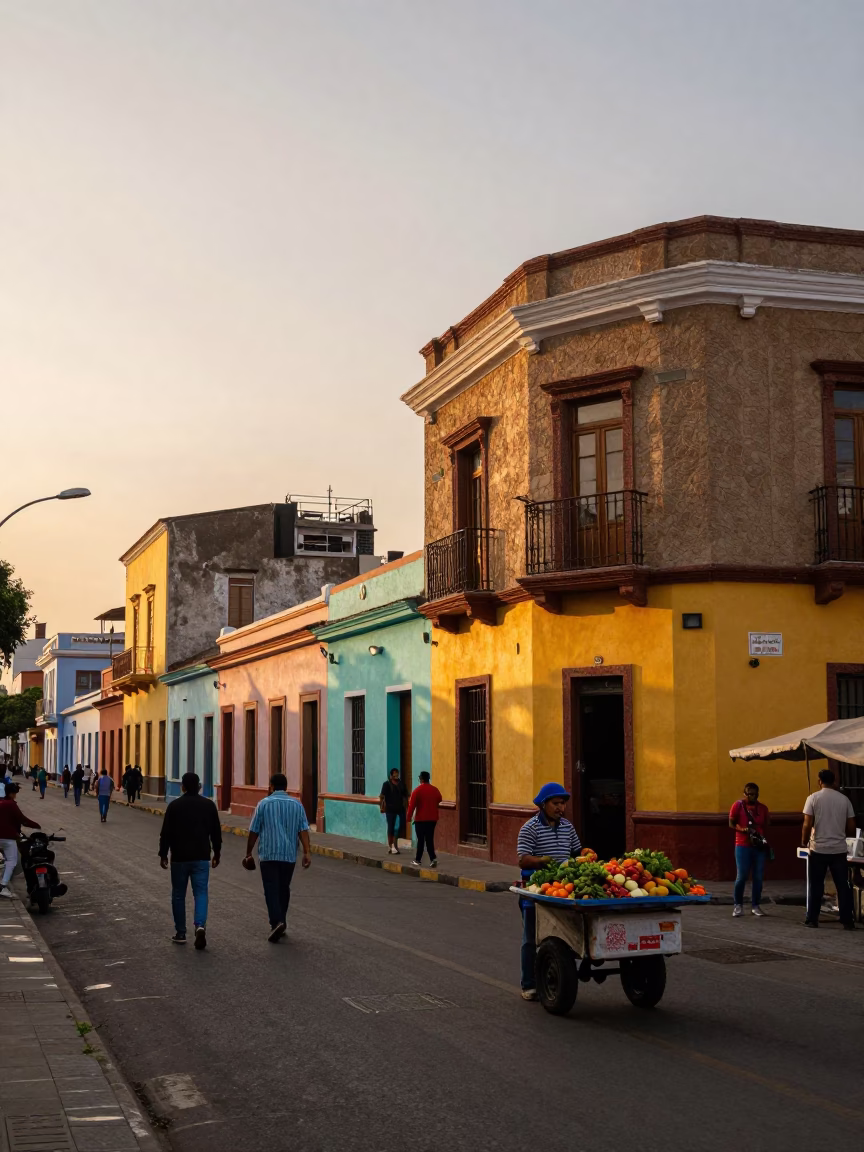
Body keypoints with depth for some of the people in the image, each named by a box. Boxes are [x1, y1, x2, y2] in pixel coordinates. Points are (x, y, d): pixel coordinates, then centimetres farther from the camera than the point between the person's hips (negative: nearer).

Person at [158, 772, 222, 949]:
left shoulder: (174, 806, -5)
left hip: (179, 857, -1)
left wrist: (163, 854, 5)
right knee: (200, 893, 1)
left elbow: (166, 833, -5)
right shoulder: (209, 805, 1)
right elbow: (216, 833, 6)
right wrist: (216, 853, 16)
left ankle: (180, 933, 16)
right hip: (201, 857, 1)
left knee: (178, 894, 11)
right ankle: (200, 925, -22)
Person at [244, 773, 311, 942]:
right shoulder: (297, 804, 5)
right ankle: (281, 923, 22)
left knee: (272, 890, -5)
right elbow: (303, 830, -4)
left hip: (268, 855, -3)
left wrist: (248, 853, 10)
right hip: (289, 855, 3)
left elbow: (254, 831, 0)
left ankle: (276, 922, -22)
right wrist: (307, 852, -7)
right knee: (284, 889, 16)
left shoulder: (264, 804, -2)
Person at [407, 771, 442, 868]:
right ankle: (433, 858, -6)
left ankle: (418, 860, 11)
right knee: (430, 839, 9)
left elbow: (412, 805, -14)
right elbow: (439, 801, 15)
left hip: (421, 819, -4)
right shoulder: (435, 790, 3)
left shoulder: (417, 790, -11)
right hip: (433, 819, 4)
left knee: (421, 839, 4)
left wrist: (409, 816, -7)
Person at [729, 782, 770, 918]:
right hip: (743, 846, -3)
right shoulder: (738, 805, 1)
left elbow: (766, 826, 17)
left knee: (758, 877, 3)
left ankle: (755, 905, 13)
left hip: (760, 846, 3)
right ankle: (738, 905, 8)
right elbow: (731, 823, 0)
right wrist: (742, 829, -17)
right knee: (742, 876, -5)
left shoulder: (763, 808, 11)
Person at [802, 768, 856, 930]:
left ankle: (812, 919, 9)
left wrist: (804, 842, 5)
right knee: (843, 886, 7)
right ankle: (847, 920, 6)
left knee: (816, 886, 7)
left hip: (818, 849, -2)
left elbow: (807, 825, -10)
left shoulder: (813, 798, -5)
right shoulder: (844, 799, 3)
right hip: (839, 849, 2)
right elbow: (851, 827, 4)